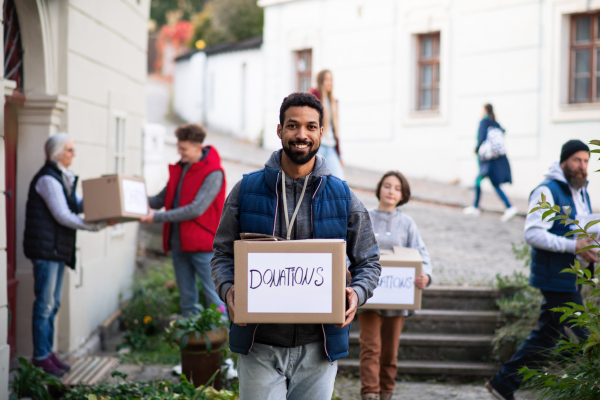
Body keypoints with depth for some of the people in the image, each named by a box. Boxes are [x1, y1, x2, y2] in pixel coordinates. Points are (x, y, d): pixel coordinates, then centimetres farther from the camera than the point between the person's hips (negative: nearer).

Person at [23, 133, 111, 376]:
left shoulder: (64, 178, 17)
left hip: (59, 249, 10)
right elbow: (63, 215, -18)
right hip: (45, 248, -10)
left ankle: (47, 352, 20)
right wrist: (98, 226, -16)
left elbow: (77, 205, 15)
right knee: (45, 304, -5)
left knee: (53, 303, 13)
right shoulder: (48, 179, -14)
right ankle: (41, 357, 0)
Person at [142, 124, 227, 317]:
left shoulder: (213, 173, -12)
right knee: (187, 299, 12)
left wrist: (158, 217, -20)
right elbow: (161, 200, 13)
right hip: (179, 244, 7)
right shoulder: (179, 169, 13)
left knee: (215, 298, -4)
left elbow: (196, 209, -20)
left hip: (203, 246, -7)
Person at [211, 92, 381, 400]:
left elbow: (368, 262, 11)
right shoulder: (246, 191, 3)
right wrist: (228, 289, -11)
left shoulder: (343, 198, 5)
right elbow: (223, 253, 9)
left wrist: (356, 294, -10)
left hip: (317, 349, 1)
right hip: (259, 345, -1)